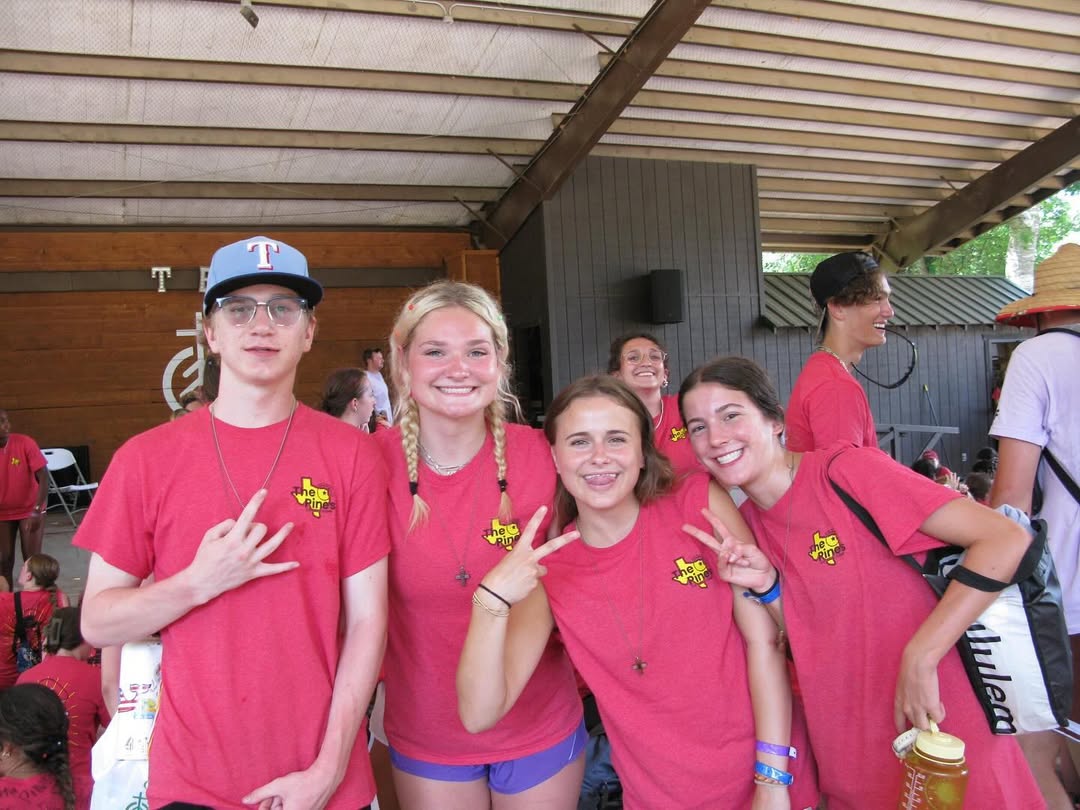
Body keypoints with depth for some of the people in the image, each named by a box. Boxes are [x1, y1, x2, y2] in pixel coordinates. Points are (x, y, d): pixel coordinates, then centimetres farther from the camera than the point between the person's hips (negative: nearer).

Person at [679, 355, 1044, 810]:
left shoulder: (847, 470, -17)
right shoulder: (745, 522, 0)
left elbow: (1006, 539, -22)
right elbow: (800, 646, 4)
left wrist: (920, 658, -23)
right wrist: (768, 586, -15)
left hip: (944, 747, -5)